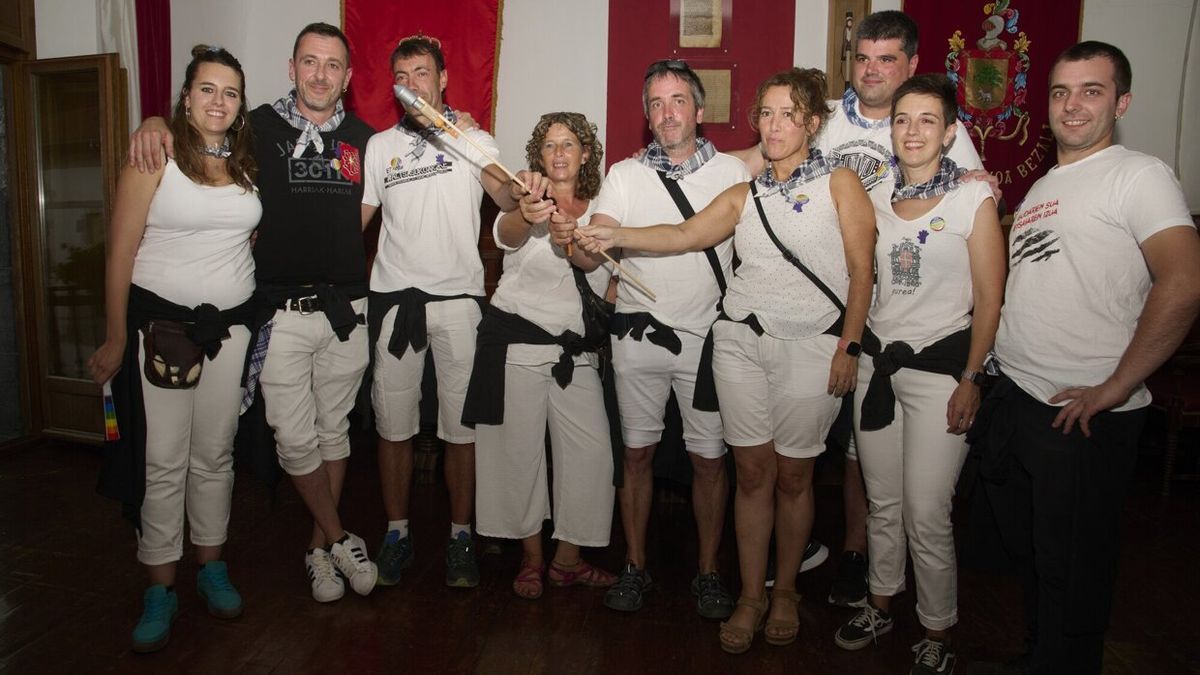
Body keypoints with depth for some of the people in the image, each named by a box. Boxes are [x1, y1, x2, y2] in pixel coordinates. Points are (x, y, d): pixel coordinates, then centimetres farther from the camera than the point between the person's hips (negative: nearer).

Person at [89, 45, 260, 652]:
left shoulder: (246, 163, 8)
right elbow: (121, 250, -6)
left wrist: (260, 321, 6)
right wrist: (115, 341, -7)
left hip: (229, 325, 4)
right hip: (160, 322, -3)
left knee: (215, 454, 11)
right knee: (164, 461, 0)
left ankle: (211, 566, 26)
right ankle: (160, 587, 14)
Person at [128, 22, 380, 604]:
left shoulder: (364, 138, 7)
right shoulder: (260, 127, 1)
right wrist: (154, 123, -8)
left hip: (346, 309, 2)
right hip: (280, 312, -2)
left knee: (334, 430, 11)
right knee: (294, 438, 0)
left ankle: (318, 546, 27)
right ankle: (341, 540, 19)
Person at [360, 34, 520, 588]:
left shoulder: (474, 139, 7)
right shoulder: (380, 145, 15)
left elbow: (512, 206, -10)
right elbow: (354, 218, 17)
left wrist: (490, 169, -31)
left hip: (457, 297, -2)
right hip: (394, 296, 2)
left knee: (461, 425, 1)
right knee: (393, 424, 6)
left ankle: (460, 535, 16)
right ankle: (396, 532, 21)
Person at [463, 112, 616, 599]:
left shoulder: (600, 212, 7)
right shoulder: (525, 207, -5)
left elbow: (609, 278, 21)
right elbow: (508, 233, -31)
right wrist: (528, 216, -52)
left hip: (575, 351, 4)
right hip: (516, 344, -3)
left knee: (592, 450, 0)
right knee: (519, 450, 4)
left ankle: (567, 558, 18)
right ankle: (531, 558, 23)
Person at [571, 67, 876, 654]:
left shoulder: (840, 184, 4)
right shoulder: (743, 195, 13)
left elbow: (862, 274, 0)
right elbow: (687, 234, -3)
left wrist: (849, 346, -7)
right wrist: (615, 236, -16)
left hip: (812, 347, -2)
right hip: (741, 341, 3)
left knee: (793, 475, 5)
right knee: (752, 473, 5)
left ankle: (785, 592, 25)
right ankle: (750, 596, 18)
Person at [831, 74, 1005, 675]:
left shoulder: (973, 199, -5)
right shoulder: (879, 199, 9)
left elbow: (989, 301, -6)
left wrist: (970, 380, -11)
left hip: (939, 365, -4)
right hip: (878, 361, 5)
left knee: (926, 514, -2)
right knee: (883, 502, 15)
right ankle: (880, 604, 33)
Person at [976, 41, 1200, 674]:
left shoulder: (1138, 176, -8)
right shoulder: (1041, 186, 16)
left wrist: (1115, 388, -20)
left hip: (1083, 415, -7)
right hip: (1010, 401, 8)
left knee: (1070, 568, 7)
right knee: (1025, 550, 21)